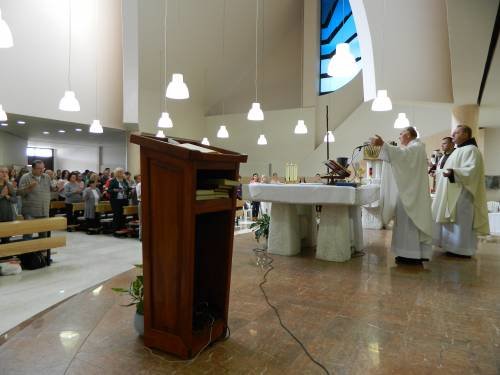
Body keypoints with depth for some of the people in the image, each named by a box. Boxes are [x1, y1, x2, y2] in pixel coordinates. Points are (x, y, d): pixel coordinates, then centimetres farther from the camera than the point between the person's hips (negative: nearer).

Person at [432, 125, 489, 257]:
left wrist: (453, 172, -36)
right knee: (453, 220, 11)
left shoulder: (471, 150, -12)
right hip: (454, 192, 10)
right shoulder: (459, 150, 17)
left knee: (461, 221, -6)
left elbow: (472, 170, -24)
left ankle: (462, 249, 1)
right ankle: (454, 247, 17)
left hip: (462, 193, -10)